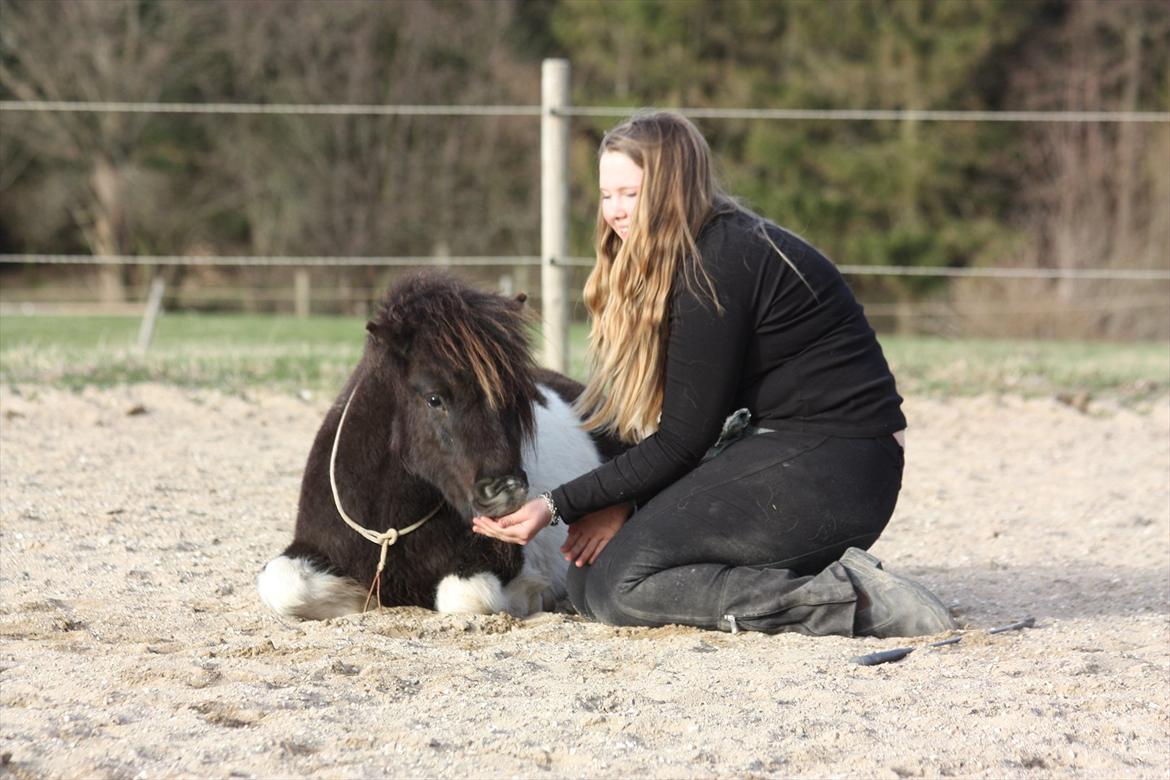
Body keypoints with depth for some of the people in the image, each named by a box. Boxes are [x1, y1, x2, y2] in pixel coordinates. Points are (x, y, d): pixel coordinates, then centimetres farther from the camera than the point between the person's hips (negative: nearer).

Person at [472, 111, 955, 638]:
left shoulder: (719, 268, -16)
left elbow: (682, 440, -16)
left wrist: (558, 506, -13)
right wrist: (620, 505, -5)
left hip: (832, 472, -10)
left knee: (618, 585, -16)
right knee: (585, 578, 5)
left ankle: (848, 603, -17)